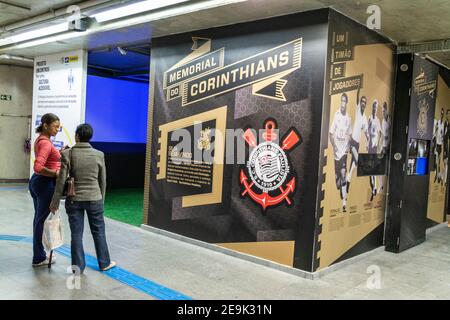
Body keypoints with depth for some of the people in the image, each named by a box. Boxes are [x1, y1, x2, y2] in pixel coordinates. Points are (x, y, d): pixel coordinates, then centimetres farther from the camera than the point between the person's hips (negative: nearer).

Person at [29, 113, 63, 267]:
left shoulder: (40, 140, 11)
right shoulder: (46, 143, -19)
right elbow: (38, 167, -30)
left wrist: (59, 153, 7)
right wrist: (56, 174, -22)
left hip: (36, 181, 10)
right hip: (46, 184, -10)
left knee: (39, 219, 17)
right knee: (43, 220, 0)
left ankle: (40, 253, 29)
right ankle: (39, 258, 12)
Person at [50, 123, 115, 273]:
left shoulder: (67, 154, -9)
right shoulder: (99, 155, -5)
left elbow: (61, 180, -8)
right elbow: (102, 181, 2)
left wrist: (55, 202, 1)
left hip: (74, 200, -1)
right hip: (94, 199, 1)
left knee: (76, 234, 9)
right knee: (99, 232, 14)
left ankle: (78, 266, 18)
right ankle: (104, 263, 26)